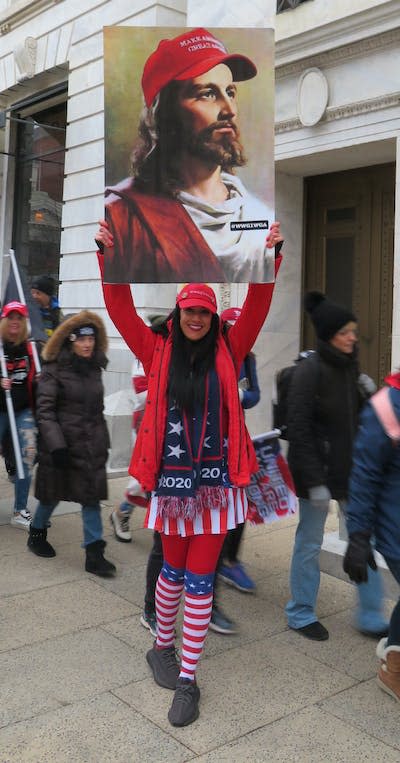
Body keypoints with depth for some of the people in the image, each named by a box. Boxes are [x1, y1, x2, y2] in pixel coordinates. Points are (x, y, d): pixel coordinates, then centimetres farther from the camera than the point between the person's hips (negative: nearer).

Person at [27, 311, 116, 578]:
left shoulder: (94, 369, 9)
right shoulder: (54, 370, -8)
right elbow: (45, 410, -12)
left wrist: (104, 441, 16)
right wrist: (56, 445, -19)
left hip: (92, 446, 4)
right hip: (62, 444, -4)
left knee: (92, 496, 1)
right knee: (53, 494, 11)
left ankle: (94, 554, 4)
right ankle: (37, 534, 37)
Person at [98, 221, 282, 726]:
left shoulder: (227, 354, 2)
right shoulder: (158, 353, 1)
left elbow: (257, 308, -6)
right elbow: (120, 310, -5)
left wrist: (268, 257, -17)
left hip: (216, 479, 0)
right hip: (171, 479, 0)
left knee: (199, 580, 7)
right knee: (173, 571, 17)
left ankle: (187, 681, 19)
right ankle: (162, 647, 42)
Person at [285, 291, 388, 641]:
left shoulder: (350, 365, 6)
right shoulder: (310, 369, -16)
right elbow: (299, 429, -18)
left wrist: (367, 395, -4)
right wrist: (314, 481, -20)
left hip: (351, 468, 7)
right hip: (319, 470, -7)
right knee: (310, 543, 9)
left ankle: (371, 617, 25)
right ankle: (301, 615, 28)